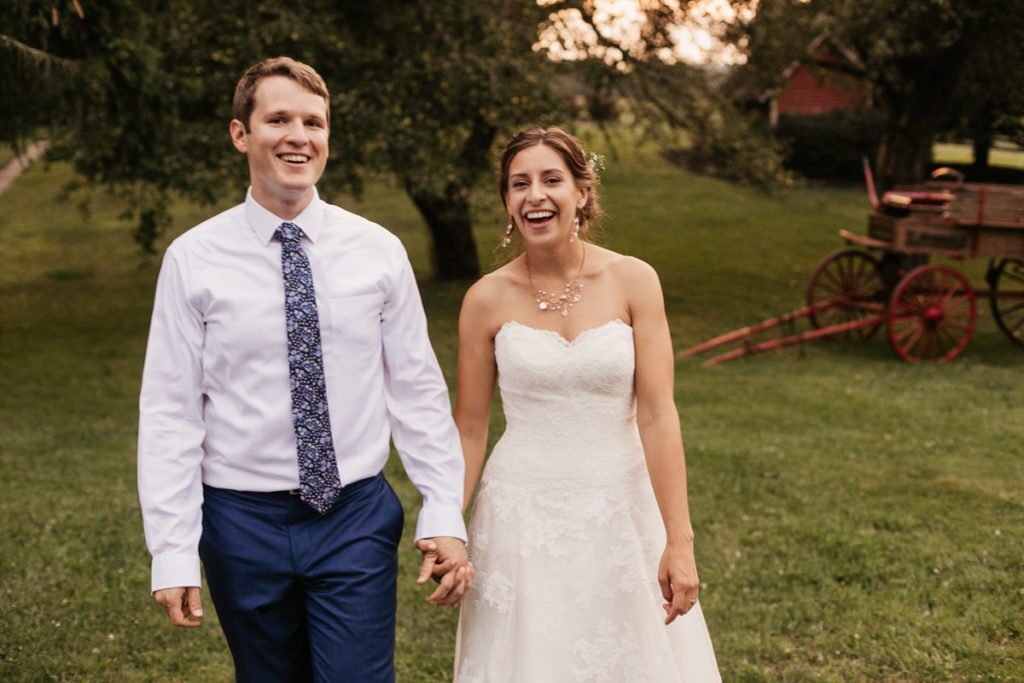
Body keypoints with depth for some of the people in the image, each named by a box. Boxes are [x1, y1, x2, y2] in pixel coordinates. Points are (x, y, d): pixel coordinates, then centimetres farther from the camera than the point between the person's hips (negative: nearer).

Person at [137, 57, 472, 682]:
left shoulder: (379, 251, -1)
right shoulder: (194, 259, -5)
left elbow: (418, 393, 1)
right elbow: (169, 413, -5)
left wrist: (446, 518, -4)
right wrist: (173, 553, -8)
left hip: (357, 517, 0)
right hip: (243, 520, 0)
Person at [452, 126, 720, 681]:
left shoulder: (633, 281, -6)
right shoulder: (487, 298, -5)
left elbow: (657, 414, -10)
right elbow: (469, 429, 1)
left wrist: (678, 541, -13)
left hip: (621, 511, 0)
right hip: (524, 516, 0)